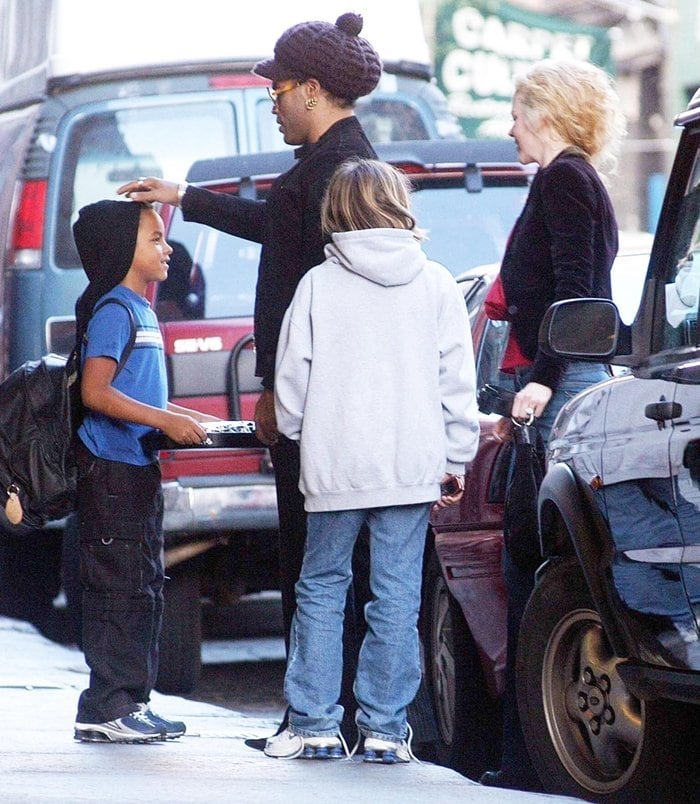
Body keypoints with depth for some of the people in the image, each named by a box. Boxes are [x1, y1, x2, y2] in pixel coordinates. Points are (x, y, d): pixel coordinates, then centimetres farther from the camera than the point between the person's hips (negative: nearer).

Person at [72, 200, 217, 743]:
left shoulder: (141, 311, 19)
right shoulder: (113, 310, -12)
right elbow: (96, 393, -20)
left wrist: (195, 420, 17)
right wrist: (167, 421, -22)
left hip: (139, 468, 10)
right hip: (112, 469, -10)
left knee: (145, 588, 12)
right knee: (119, 586, -10)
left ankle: (132, 702, 17)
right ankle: (105, 709, -9)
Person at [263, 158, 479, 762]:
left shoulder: (319, 284, 0)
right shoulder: (435, 284, 3)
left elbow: (291, 376, 2)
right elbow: (457, 379, 3)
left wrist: (296, 432, 20)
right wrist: (456, 456, 10)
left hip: (334, 464, 0)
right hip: (411, 464, 0)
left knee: (321, 588, 9)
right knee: (397, 597, 2)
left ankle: (314, 725, 7)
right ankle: (384, 729, 1)